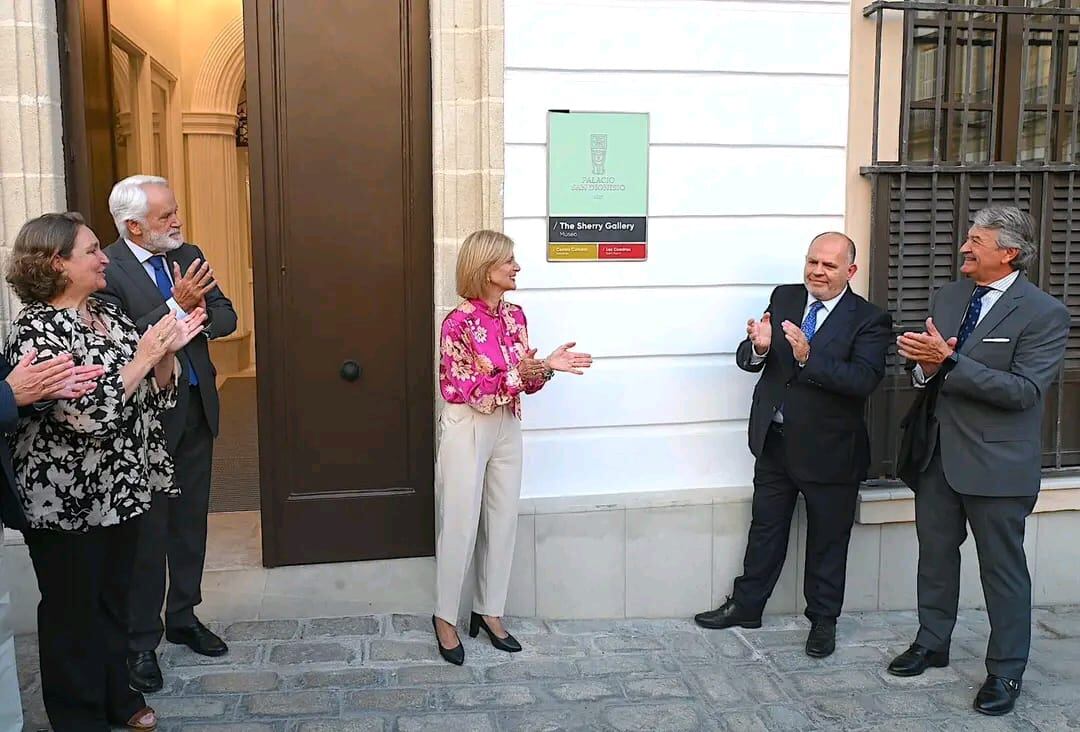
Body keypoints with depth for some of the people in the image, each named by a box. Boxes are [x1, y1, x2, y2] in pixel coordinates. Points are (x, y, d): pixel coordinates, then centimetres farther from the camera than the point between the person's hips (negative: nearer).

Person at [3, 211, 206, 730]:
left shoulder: (108, 313, 6)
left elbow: (154, 393, 9)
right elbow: (85, 414, -27)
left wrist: (168, 351, -8)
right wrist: (143, 357, -22)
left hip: (121, 489, 7)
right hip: (67, 502, -7)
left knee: (114, 597, 20)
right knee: (73, 610, 10)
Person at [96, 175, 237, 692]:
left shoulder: (188, 256, 6)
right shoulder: (106, 269, -14)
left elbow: (226, 315, 6)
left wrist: (196, 319, -13)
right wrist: (176, 308, -24)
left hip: (196, 409, 6)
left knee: (191, 520, 16)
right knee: (147, 529, 4)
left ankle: (183, 617, 33)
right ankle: (141, 641, 19)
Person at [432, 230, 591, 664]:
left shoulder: (515, 316, 4)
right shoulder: (459, 323, -16)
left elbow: (524, 381, 9)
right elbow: (456, 389, -18)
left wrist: (547, 367, -12)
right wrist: (513, 375, -26)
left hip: (507, 429, 7)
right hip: (467, 431, -6)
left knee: (503, 522, 12)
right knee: (459, 526, 3)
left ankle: (489, 611, 27)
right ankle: (445, 617, 20)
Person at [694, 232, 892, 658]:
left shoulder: (869, 320, -11)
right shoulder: (783, 298, 2)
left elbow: (864, 380, -26)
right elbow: (747, 360, -1)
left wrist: (809, 357, -37)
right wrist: (758, 347, -24)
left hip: (829, 450, -4)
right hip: (775, 441, 4)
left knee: (827, 539, 12)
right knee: (765, 529, 18)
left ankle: (823, 620, 30)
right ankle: (746, 606, 34)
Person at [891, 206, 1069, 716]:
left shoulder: (1043, 313, -12)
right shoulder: (947, 298, 7)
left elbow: (1024, 390, -21)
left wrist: (948, 360, -26)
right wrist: (924, 365, -15)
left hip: (995, 460, -6)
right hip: (935, 451, 6)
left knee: (1002, 566, 6)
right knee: (935, 553, 17)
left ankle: (1005, 671, 21)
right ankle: (931, 643, 34)